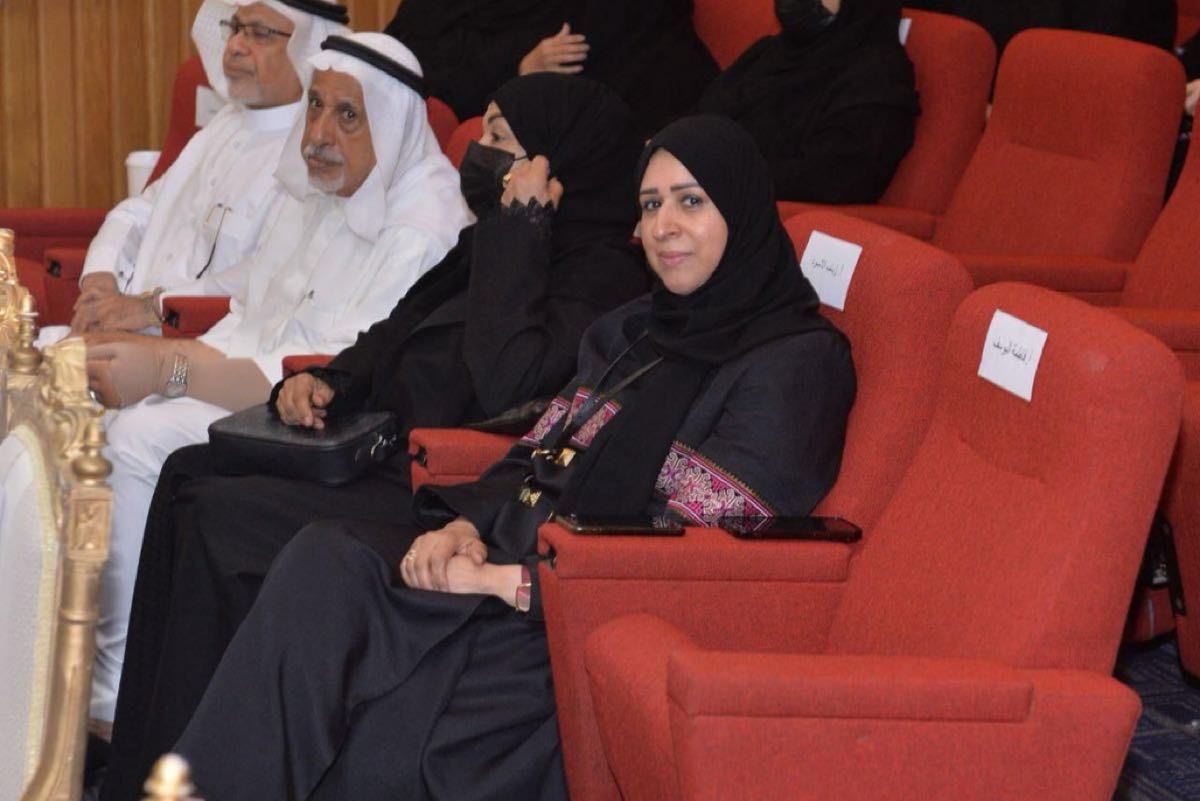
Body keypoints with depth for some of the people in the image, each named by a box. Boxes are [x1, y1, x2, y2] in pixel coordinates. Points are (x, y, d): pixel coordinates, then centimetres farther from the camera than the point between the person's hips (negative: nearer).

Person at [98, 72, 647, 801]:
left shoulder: (602, 276, -14)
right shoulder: (494, 242, 14)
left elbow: (500, 385, -28)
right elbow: (392, 340, 23)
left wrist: (517, 233, -21)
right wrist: (325, 383, 2)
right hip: (390, 457, 10)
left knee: (225, 521, -17)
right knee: (189, 474, 0)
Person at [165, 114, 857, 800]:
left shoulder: (797, 362, -7)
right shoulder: (637, 330, 20)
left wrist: (502, 578, -17)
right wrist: (465, 525, -4)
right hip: (519, 558, 7)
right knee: (324, 560, -19)